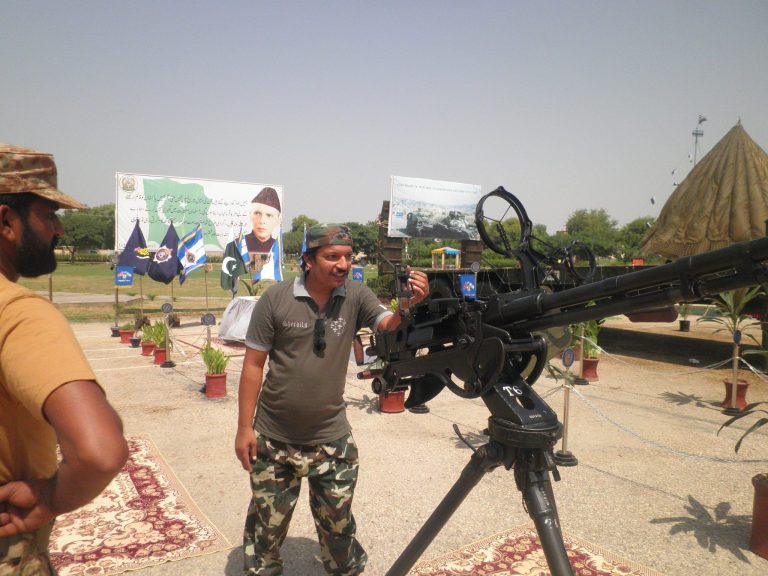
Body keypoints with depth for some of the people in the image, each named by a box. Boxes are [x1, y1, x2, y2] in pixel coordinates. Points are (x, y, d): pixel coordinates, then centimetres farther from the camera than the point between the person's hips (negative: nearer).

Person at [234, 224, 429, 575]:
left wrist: (410, 303, -42)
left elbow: (389, 325, -21)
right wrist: (244, 427, -7)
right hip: (274, 439, -1)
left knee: (338, 526, 18)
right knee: (267, 524, 19)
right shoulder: (275, 299, -12)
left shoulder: (356, 296, -6)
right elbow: (253, 365, -7)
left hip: (331, 439, 1)